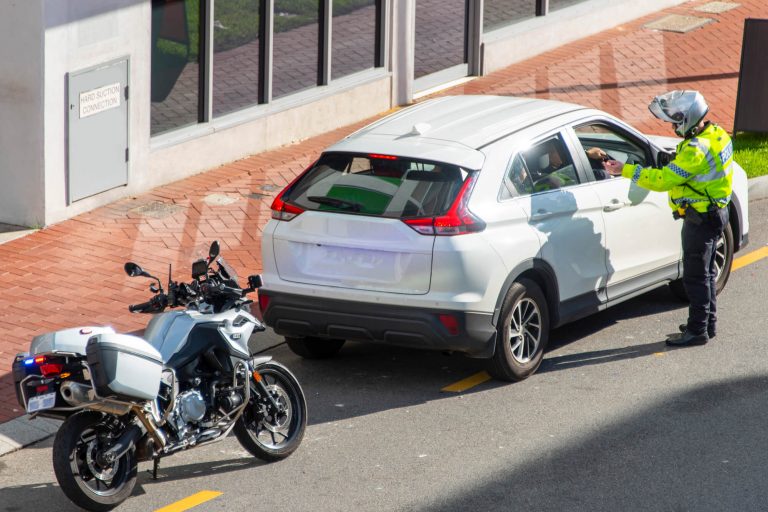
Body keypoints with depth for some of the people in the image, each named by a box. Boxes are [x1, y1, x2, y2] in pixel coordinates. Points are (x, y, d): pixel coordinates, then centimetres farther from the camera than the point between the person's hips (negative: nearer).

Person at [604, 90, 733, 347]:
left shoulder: (696, 150, -27)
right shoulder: (715, 134, 4)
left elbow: (663, 180, -27)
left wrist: (625, 170, -24)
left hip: (700, 218, -10)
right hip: (714, 213, 10)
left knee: (695, 276, -1)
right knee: (705, 272, 20)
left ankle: (697, 330, 6)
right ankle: (708, 324, 30)